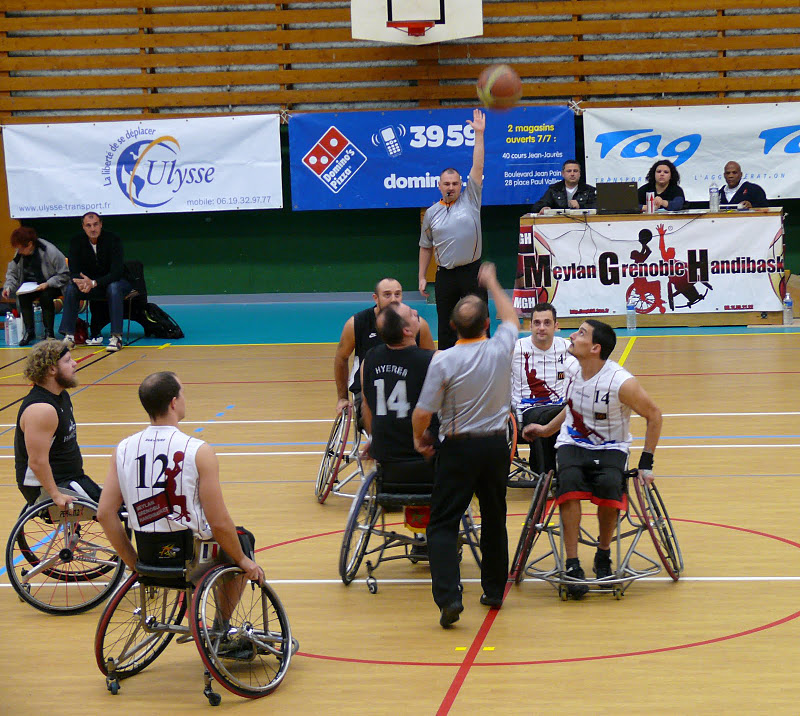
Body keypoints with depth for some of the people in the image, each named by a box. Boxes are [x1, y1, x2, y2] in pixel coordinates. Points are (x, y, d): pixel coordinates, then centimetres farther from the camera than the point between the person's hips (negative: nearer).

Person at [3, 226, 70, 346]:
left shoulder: (50, 251, -18)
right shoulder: (19, 254, -1)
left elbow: (64, 275, -15)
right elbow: (12, 273, 10)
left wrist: (47, 284, -26)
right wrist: (8, 287, -9)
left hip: (50, 287, -5)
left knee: (45, 296, -35)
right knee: (22, 297, -26)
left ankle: (49, 332, -21)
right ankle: (29, 331, -17)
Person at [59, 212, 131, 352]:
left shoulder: (113, 240, -17)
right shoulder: (76, 242, -7)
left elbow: (117, 272, -24)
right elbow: (74, 271, -8)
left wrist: (94, 283, -38)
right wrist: (79, 281, -34)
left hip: (113, 282, -3)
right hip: (88, 284, 3)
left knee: (114, 288, -37)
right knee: (70, 288, -23)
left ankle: (116, 336, -39)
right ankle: (69, 336, -25)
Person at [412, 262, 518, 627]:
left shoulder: (444, 361, -15)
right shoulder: (501, 349, -5)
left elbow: (422, 413, -13)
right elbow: (511, 317, 19)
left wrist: (420, 438, 8)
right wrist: (492, 283, 32)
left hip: (459, 447, -4)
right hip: (497, 443, 4)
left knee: (443, 523, -1)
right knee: (494, 519, 18)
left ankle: (449, 596, -16)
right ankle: (494, 591, 26)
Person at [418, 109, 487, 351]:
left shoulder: (470, 201, 2)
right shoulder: (432, 213, 8)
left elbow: (478, 167, -5)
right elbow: (425, 247, 14)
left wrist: (479, 134, -10)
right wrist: (422, 277, 9)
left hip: (472, 271, -2)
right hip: (445, 274, 2)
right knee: (446, 326, 6)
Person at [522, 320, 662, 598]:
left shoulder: (622, 383, -19)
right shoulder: (573, 371, -2)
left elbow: (653, 415, -7)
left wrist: (646, 463, -9)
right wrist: (547, 429, 24)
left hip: (610, 448, -3)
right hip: (572, 443, 3)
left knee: (609, 483, -35)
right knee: (569, 479, -31)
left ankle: (603, 555, -8)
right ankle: (572, 564, -27)